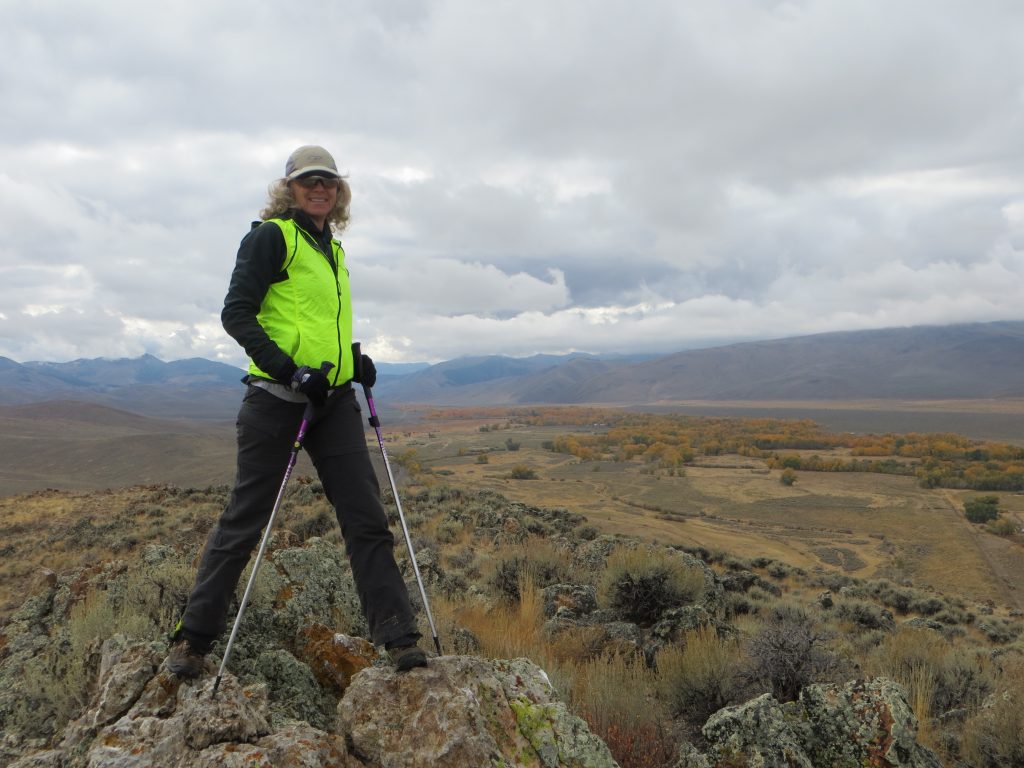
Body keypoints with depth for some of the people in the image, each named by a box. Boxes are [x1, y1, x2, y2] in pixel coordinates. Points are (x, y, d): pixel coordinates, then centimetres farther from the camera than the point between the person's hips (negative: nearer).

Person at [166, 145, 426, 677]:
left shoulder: (333, 248, 20)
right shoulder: (270, 236, -2)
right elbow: (236, 313, -11)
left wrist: (354, 358, 9)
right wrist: (289, 370, -21)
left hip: (334, 398, 6)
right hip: (276, 397, -6)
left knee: (366, 516, 0)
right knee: (246, 517, 2)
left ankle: (399, 638, 5)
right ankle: (193, 638, 18)